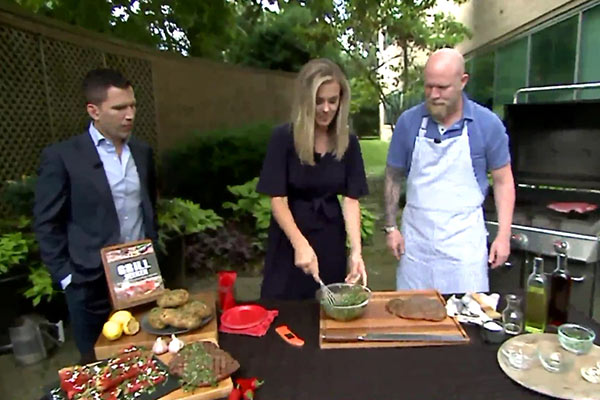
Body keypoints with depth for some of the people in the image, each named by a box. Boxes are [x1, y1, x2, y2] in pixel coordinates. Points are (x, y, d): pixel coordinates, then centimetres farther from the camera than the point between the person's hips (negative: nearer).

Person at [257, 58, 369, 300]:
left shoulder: (348, 143, -3)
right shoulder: (284, 138, -13)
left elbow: (351, 200, -6)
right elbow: (278, 200, -14)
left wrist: (356, 250, -17)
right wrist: (301, 244, -25)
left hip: (331, 239, 3)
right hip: (289, 239, -2)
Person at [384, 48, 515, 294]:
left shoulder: (488, 124, -5)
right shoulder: (408, 122, -3)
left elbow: (503, 181, 4)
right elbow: (393, 177, 5)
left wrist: (503, 235, -1)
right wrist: (390, 227, 2)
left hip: (464, 239, -1)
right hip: (415, 237, 1)